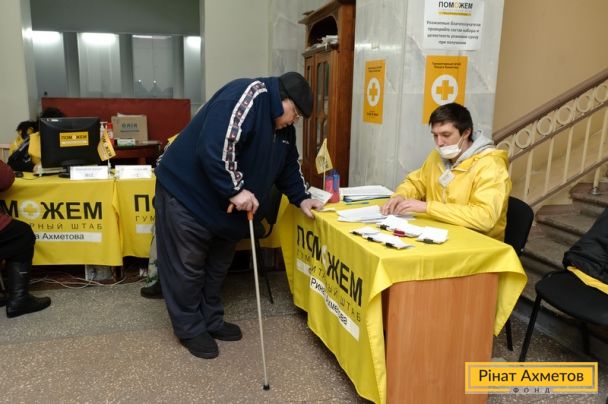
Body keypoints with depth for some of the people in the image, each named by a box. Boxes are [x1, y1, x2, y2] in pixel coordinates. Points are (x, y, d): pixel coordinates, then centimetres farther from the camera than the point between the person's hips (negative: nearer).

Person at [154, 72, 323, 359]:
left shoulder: (281, 125, 6)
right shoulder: (247, 96, -24)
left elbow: (288, 164, 18)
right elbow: (214, 148, -33)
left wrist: (301, 198, 9)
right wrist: (235, 190, -28)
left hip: (223, 204, 9)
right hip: (186, 192, -9)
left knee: (218, 265, 18)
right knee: (188, 266, 3)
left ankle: (211, 320, 34)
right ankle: (190, 329, 20)